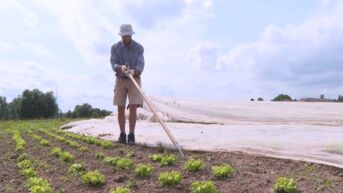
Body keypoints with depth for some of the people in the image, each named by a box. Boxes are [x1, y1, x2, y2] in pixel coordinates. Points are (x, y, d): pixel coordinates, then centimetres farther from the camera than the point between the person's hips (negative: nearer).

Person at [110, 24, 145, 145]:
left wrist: (133, 71, -40)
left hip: (134, 80, -1)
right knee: (120, 108, -1)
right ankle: (122, 135, 9)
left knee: (133, 108, -12)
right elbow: (113, 65, -14)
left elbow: (140, 66, -16)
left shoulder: (139, 48, -6)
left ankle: (131, 136, -5)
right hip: (120, 80, 2)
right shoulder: (115, 47, -3)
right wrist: (121, 68, -39)